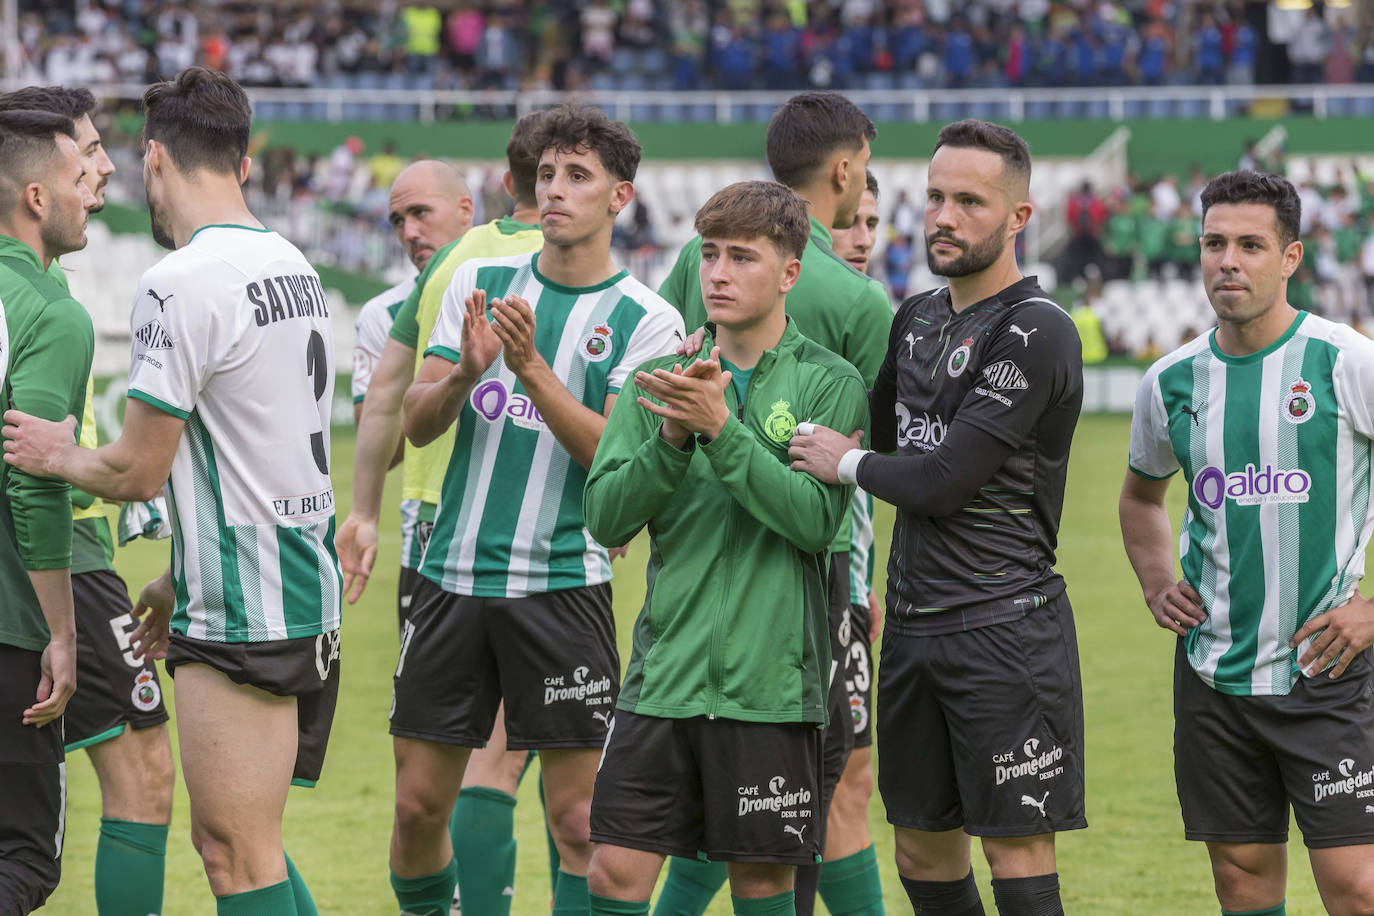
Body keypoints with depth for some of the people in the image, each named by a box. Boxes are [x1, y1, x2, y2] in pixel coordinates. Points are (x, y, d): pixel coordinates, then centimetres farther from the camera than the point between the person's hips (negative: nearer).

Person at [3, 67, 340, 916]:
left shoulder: (179, 286, -17)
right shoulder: (294, 268, 11)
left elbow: (138, 471, -15)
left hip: (240, 621, -9)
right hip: (309, 592, 9)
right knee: (230, 839, 17)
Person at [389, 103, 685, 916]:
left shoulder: (646, 321, -2)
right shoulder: (480, 282, 8)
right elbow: (417, 423, 4)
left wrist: (532, 369, -22)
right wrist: (465, 371, -17)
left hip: (563, 583, -3)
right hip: (454, 574, 3)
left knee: (579, 821, -4)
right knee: (418, 805, 6)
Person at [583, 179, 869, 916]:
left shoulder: (829, 383, -1)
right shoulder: (663, 378, 8)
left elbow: (815, 518, -14)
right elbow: (606, 516, 1)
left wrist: (721, 428, -21)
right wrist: (672, 438, -15)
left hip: (771, 681, -3)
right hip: (665, 672, 3)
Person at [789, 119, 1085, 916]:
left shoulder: (1036, 333, -13)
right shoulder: (918, 319, 13)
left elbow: (945, 482, -18)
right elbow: (881, 430, 29)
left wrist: (847, 464, -3)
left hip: (1004, 624, -8)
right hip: (914, 616, 8)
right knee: (924, 851, 12)